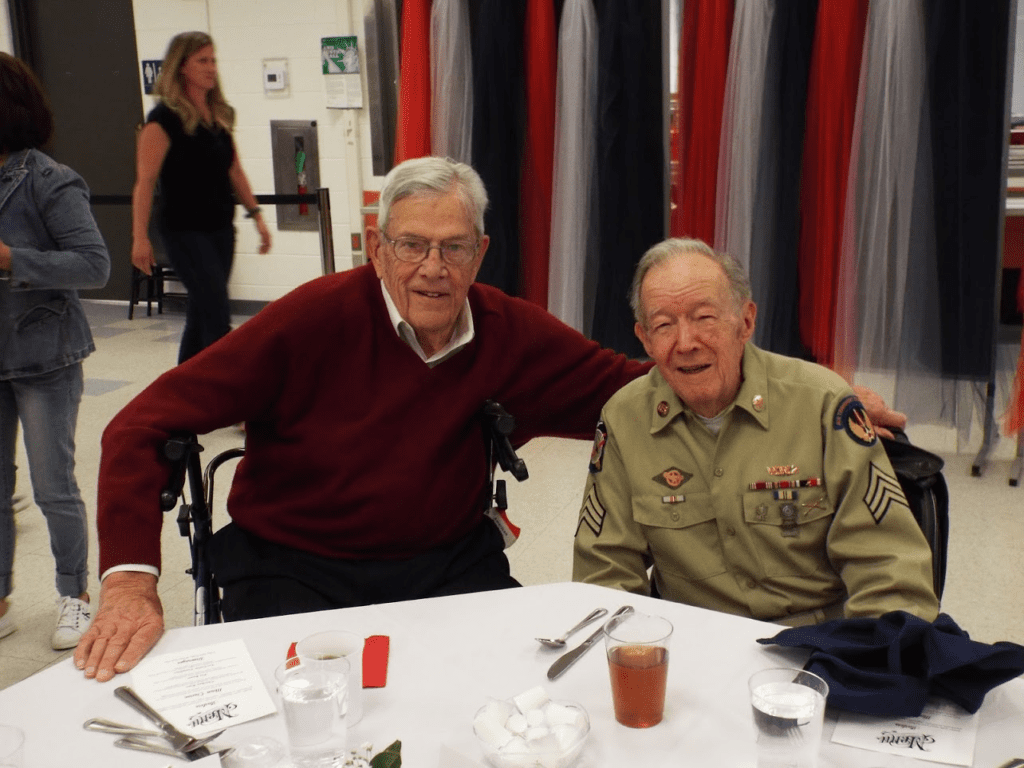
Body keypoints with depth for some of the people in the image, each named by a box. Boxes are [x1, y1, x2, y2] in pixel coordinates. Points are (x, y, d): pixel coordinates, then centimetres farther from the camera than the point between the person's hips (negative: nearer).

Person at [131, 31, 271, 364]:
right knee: (217, 316, -10)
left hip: (220, 228, 7)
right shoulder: (165, 118, -11)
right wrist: (140, 237, -18)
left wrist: (256, 214, 13)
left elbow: (234, 170, 17)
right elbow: (145, 181, -14)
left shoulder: (220, 115, 10)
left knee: (201, 315, 13)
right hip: (184, 231, -7)